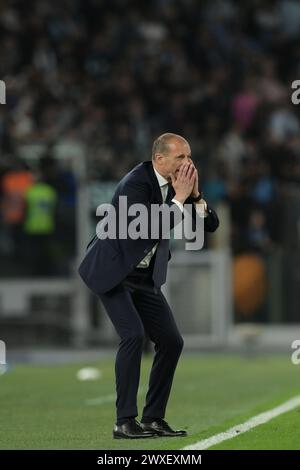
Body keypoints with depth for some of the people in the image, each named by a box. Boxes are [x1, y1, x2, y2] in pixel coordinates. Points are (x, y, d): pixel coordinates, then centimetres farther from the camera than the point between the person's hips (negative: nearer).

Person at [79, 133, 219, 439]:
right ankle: (125, 422, -20)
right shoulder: (135, 184, -23)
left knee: (171, 342, 1)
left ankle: (153, 418, 9)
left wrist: (194, 194, -16)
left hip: (145, 277, 8)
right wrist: (179, 198, -29)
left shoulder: (177, 184, -1)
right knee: (133, 335, -22)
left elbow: (210, 225, 0)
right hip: (113, 272, -8)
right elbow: (149, 230, -35)